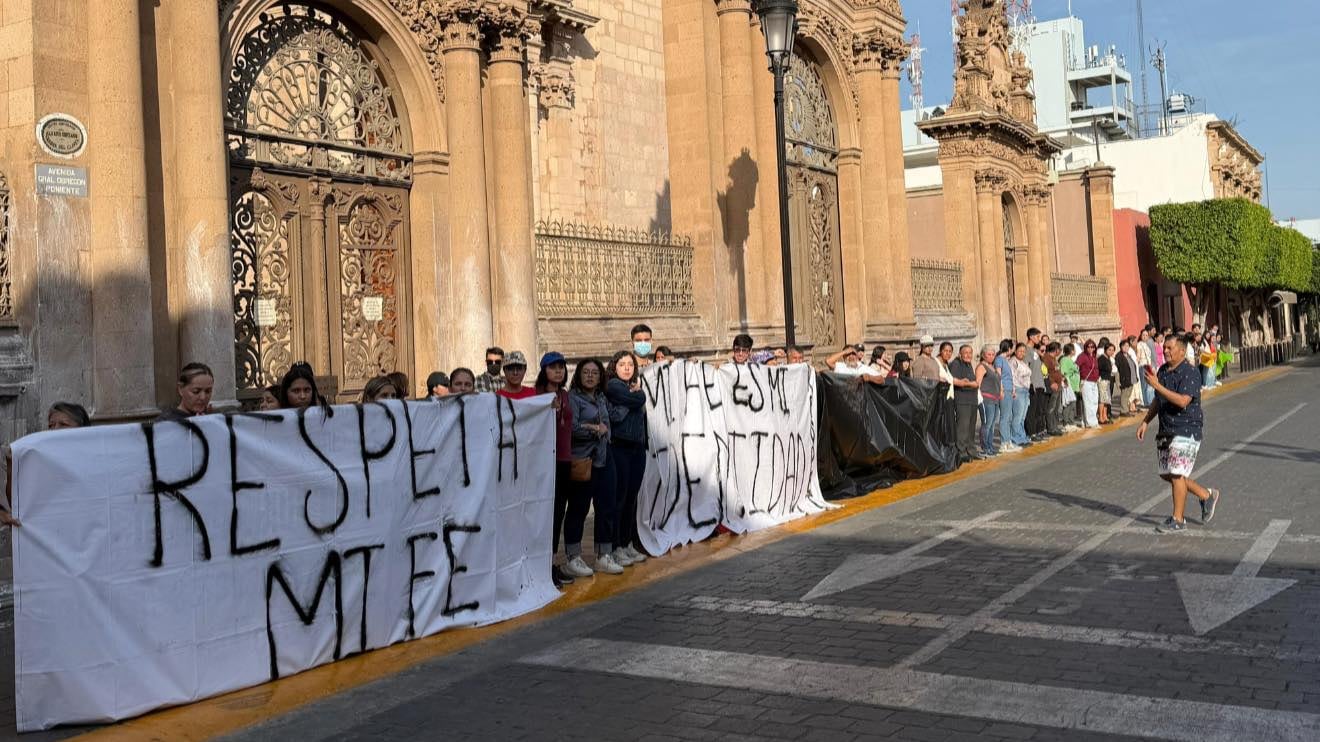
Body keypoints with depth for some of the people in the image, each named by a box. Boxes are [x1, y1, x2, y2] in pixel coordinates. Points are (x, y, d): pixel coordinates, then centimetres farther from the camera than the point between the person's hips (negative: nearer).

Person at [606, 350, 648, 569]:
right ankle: (616, 547, 0)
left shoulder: (634, 385, 19)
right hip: (619, 446, -7)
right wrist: (636, 391, 2)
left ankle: (628, 543, 19)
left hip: (637, 447, 7)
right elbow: (638, 400, -15)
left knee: (632, 497, 10)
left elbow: (642, 409, 11)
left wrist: (636, 391, -1)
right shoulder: (613, 385, -5)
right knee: (618, 497, -5)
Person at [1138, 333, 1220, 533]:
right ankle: (1207, 496, 29)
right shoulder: (1162, 371, 11)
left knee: (1177, 474, -8)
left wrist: (1157, 386, -25)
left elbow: (1182, 401, -27)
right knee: (1167, 474, 11)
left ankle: (1177, 520, 2)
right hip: (1166, 431, 9)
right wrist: (1145, 422, 15)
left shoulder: (1191, 373, -15)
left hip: (1186, 430, -9)